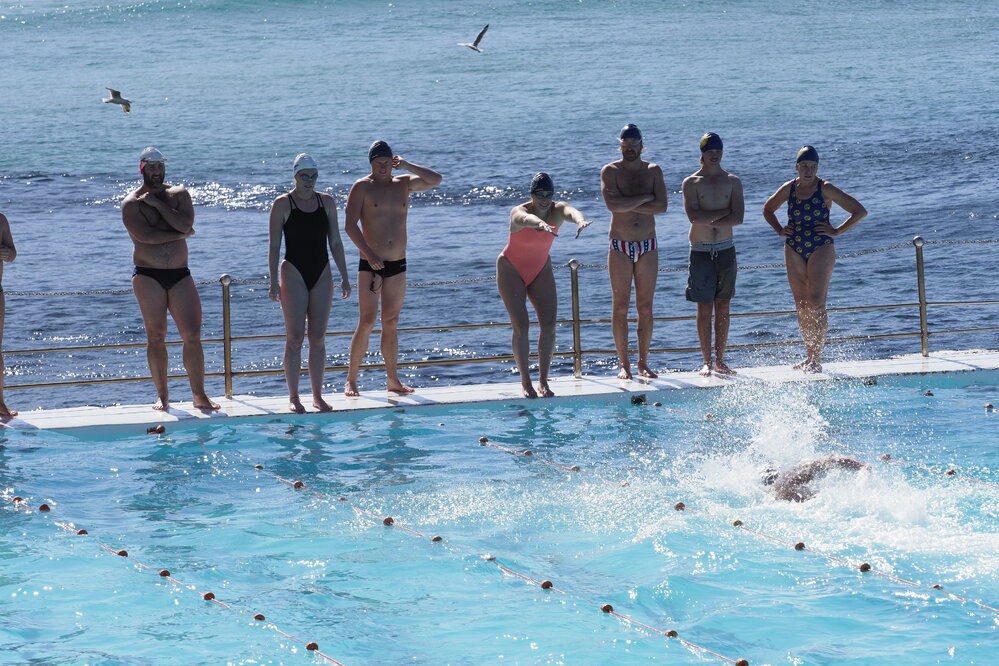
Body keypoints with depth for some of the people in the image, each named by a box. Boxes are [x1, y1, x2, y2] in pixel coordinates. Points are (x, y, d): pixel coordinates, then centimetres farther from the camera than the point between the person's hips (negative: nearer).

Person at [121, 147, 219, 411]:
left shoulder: (178, 194, 10)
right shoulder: (131, 203, 1)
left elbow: (185, 224, -8)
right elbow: (145, 235, -15)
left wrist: (158, 203, -9)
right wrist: (179, 234, -6)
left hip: (180, 275, 2)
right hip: (148, 275, -2)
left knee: (192, 335, -4)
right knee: (156, 336, -3)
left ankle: (199, 395, -1)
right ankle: (162, 395, 4)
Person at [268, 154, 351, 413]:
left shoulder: (327, 202, 8)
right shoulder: (283, 204, -3)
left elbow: (335, 242, 12)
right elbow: (274, 246, -4)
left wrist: (344, 276, 7)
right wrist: (273, 282, -11)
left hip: (322, 274, 4)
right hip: (294, 273, -4)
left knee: (318, 337, 4)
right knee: (295, 337, -4)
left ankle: (317, 395, 10)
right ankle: (293, 397, 0)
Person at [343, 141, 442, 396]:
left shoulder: (403, 183, 11)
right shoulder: (362, 187, -2)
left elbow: (435, 180, 2)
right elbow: (350, 225, -11)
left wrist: (406, 165, -4)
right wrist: (369, 253, -21)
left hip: (398, 264, 4)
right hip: (370, 264, -4)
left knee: (391, 324, 9)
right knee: (367, 322, -10)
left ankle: (393, 380, 14)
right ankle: (351, 380, -4)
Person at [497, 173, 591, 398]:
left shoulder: (557, 210, -15)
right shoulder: (519, 212, -26)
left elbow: (571, 212, -40)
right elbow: (527, 219, -51)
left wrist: (579, 220, -66)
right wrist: (541, 224, -76)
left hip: (541, 271, 4)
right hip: (512, 271, -4)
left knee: (549, 324, -8)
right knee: (521, 325, -13)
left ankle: (543, 381, 0)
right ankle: (526, 383, -9)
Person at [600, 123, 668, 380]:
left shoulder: (653, 171, 6)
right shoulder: (610, 171, -2)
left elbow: (662, 206, -9)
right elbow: (613, 204, -19)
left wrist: (628, 205, -14)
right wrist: (645, 198, -12)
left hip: (647, 246, 2)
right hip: (620, 246, -2)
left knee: (645, 307, 3)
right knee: (621, 306, -2)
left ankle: (643, 363, 8)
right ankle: (623, 364, 2)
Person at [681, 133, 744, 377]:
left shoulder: (732, 182, 6)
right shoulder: (691, 182, -1)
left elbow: (738, 218, -6)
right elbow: (694, 216, -16)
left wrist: (708, 220, -13)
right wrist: (724, 213, -12)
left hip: (726, 249, 2)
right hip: (701, 252, -2)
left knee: (723, 307, 4)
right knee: (704, 308, -2)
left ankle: (720, 361, 9)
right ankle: (707, 362, 3)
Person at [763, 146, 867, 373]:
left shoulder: (825, 189, -6)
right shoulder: (788, 189, 7)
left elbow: (860, 211, -4)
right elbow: (768, 210, 26)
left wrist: (837, 231, -9)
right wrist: (779, 230, 10)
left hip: (821, 248, -5)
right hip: (794, 249, 5)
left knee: (816, 303, -13)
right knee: (801, 306, 7)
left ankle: (817, 358, -11)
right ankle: (809, 356, 15)